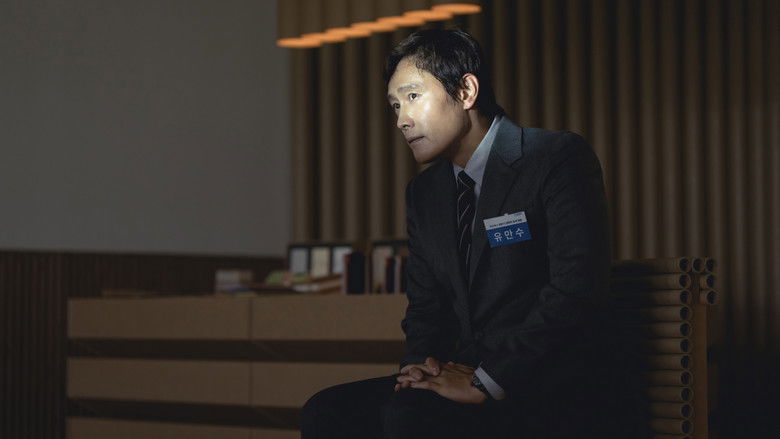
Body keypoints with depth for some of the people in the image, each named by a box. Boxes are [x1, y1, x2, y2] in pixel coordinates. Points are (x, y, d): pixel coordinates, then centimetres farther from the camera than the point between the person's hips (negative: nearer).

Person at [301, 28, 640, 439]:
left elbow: (575, 289, -18)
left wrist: (485, 383, -21)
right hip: (469, 375, 7)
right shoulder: (423, 193, 16)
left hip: (557, 393, -7)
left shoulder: (558, 160, -7)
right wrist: (422, 364, -5)